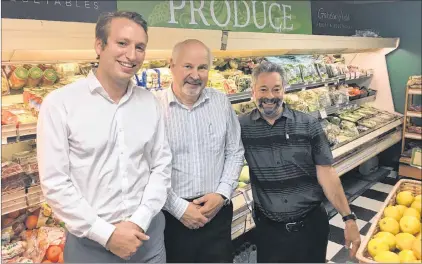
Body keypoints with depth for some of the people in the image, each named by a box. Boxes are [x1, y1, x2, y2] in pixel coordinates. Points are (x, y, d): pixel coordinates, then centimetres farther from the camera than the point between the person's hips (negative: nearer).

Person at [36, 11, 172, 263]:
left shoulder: (150, 103, 0)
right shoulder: (60, 104, -10)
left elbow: (162, 166, 1)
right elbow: (55, 181, -11)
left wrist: (139, 222, -9)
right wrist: (106, 234, -12)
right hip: (91, 241, -2)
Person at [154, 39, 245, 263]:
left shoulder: (221, 102, 2)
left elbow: (235, 152, 7)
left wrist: (222, 194, -4)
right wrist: (179, 207, -10)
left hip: (217, 212, 3)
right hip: (171, 215, -3)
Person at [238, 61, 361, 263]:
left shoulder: (308, 125, -5)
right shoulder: (241, 127, -5)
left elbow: (325, 173, -4)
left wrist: (348, 218, -5)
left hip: (312, 224, 1)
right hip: (269, 228, 0)